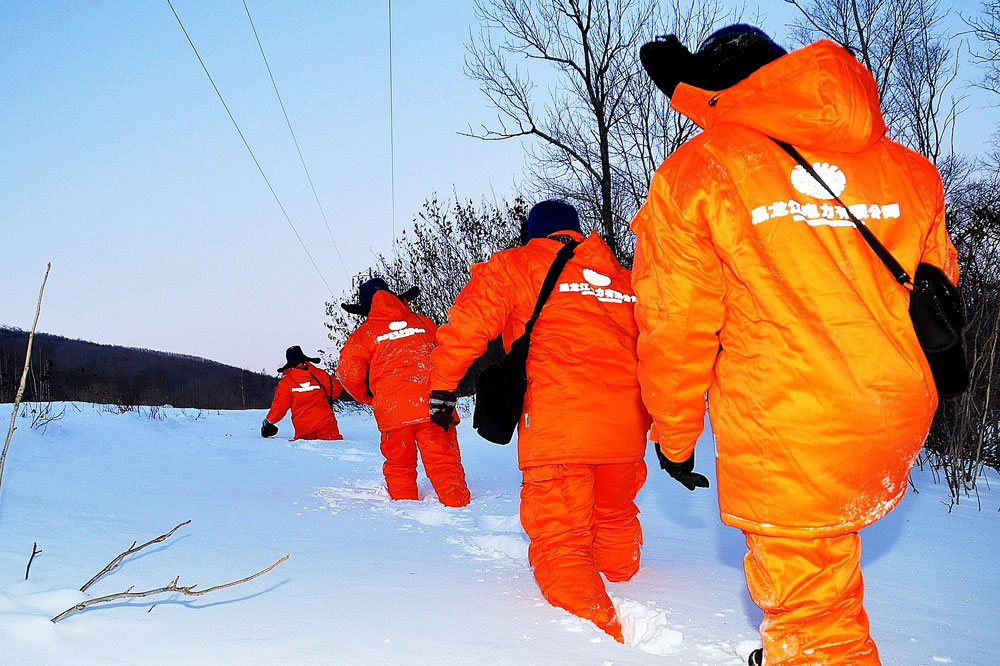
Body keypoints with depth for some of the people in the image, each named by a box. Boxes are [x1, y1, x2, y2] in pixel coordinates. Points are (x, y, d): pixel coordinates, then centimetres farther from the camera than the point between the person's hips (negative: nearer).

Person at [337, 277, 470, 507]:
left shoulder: (363, 334, 8)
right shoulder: (422, 323, 16)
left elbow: (348, 372, 1)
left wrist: (368, 397, 19)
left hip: (392, 410, -1)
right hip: (432, 406, 1)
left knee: (398, 465, 15)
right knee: (443, 461, 1)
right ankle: (457, 505, -8)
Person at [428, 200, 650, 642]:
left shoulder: (514, 267, 10)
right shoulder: (623, 277, 23)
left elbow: (467, 325, 2)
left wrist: (442, 388, 12)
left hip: (555, 427, -5)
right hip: (626, 427, 5)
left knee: (560, 541, -6)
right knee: (615, 516, 28)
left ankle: (600, 629, -26)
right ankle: (619, 572, 51)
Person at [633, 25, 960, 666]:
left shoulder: (693, 173, -5)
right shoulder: (908, 168, 7)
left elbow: (675, 326, -3)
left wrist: (674, 435, 10)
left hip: (786, 441, -5)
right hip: (900, 423, 5)